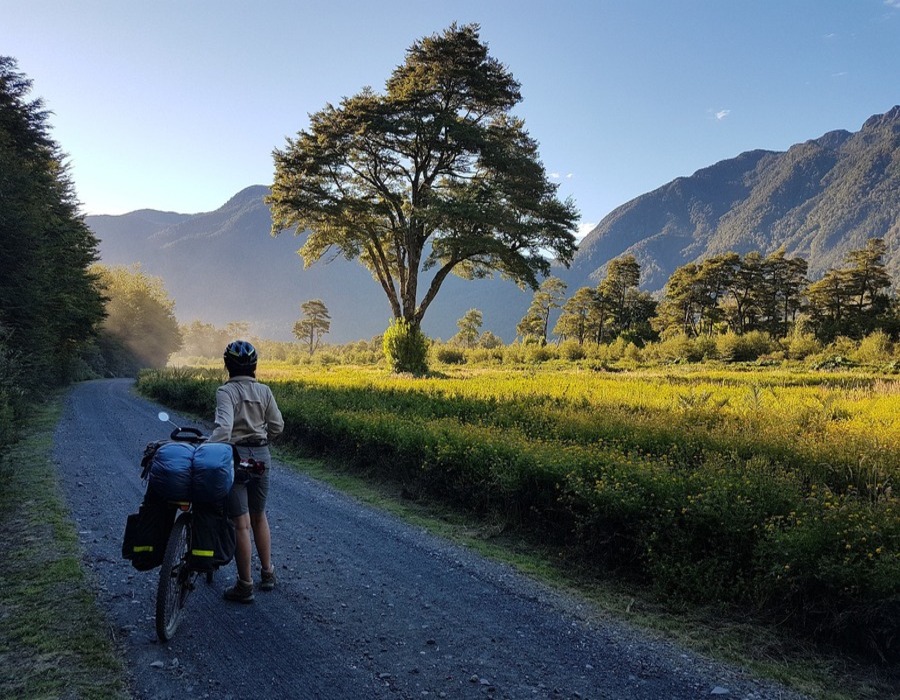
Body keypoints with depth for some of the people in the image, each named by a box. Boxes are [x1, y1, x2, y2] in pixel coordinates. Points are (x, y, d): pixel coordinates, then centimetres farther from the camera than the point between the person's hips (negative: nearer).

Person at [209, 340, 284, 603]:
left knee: (240, 523, 1)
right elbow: (277, 427, 6)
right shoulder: (264, 391, 4)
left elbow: (224, 426, -25)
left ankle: (245, 586, 9)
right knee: (259, 516, 21)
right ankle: (267, 573, 29)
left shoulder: (226, 391, -10)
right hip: (261, 457, 5)